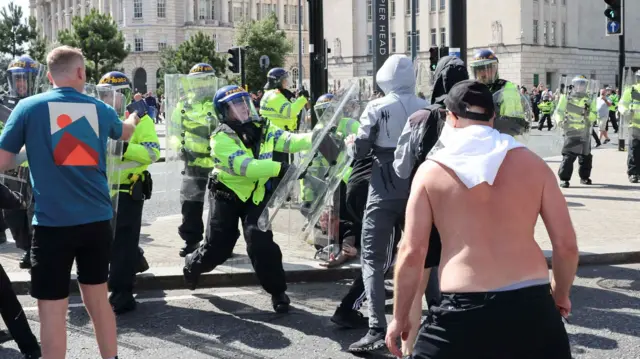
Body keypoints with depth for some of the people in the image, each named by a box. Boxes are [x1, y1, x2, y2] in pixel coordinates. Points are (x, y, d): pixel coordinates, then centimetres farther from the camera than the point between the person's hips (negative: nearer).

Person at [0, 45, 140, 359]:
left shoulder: (28, 107, -3)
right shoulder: (99, 108, 8)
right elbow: (125, 132, 30)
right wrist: (134, 117, 53)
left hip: (53, 222, -4)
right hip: (97, 219, 4)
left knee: (52, 308, 3)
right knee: (98, 299, 18)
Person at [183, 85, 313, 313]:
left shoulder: (262, 128, -4)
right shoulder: (222, 138, -22)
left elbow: (289, 140, -17)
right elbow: (244, 166, -35)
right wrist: (280, 169, -45)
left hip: (256, 195, 3)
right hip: (227, 194, -3)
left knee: (261, 242, -14)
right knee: (218, 246, 2)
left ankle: (278, 292, 0)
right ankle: (192, 265, 37)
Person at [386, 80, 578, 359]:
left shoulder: (431, 170, 2)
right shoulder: (532, 163, 5)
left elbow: (412, 253, -2)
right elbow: (566, 245, 4)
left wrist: (399, 318, 10)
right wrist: (560, 295, 22)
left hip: (462, 308, -2)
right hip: (531, 304, 2)